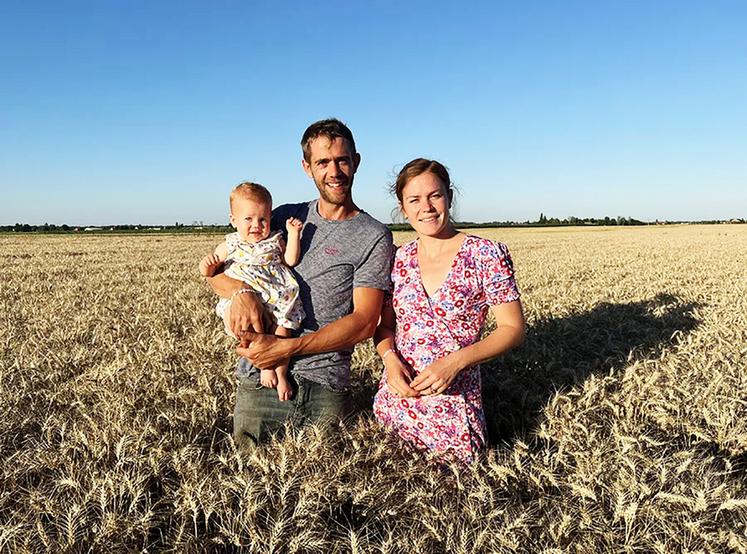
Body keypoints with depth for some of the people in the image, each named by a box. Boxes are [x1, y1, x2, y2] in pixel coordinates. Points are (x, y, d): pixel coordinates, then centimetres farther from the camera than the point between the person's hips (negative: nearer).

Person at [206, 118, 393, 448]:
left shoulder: (374, 237, -1)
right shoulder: (287, 217, 12)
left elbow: (364, 323, -10)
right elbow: (216, 268, 9)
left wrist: (286, 348, -18)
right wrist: (241, 291, -15)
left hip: (325, 387, -3)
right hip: (258, 375, 3)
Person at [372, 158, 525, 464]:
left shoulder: (486, 254, -10)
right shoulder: (399, 258, 2)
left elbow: (512, 329, -8)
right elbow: (384, 325, 9)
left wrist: (454, 361, -21)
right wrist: (390, 358, -13)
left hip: (454, 404, -3)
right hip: (395, 397, 4)